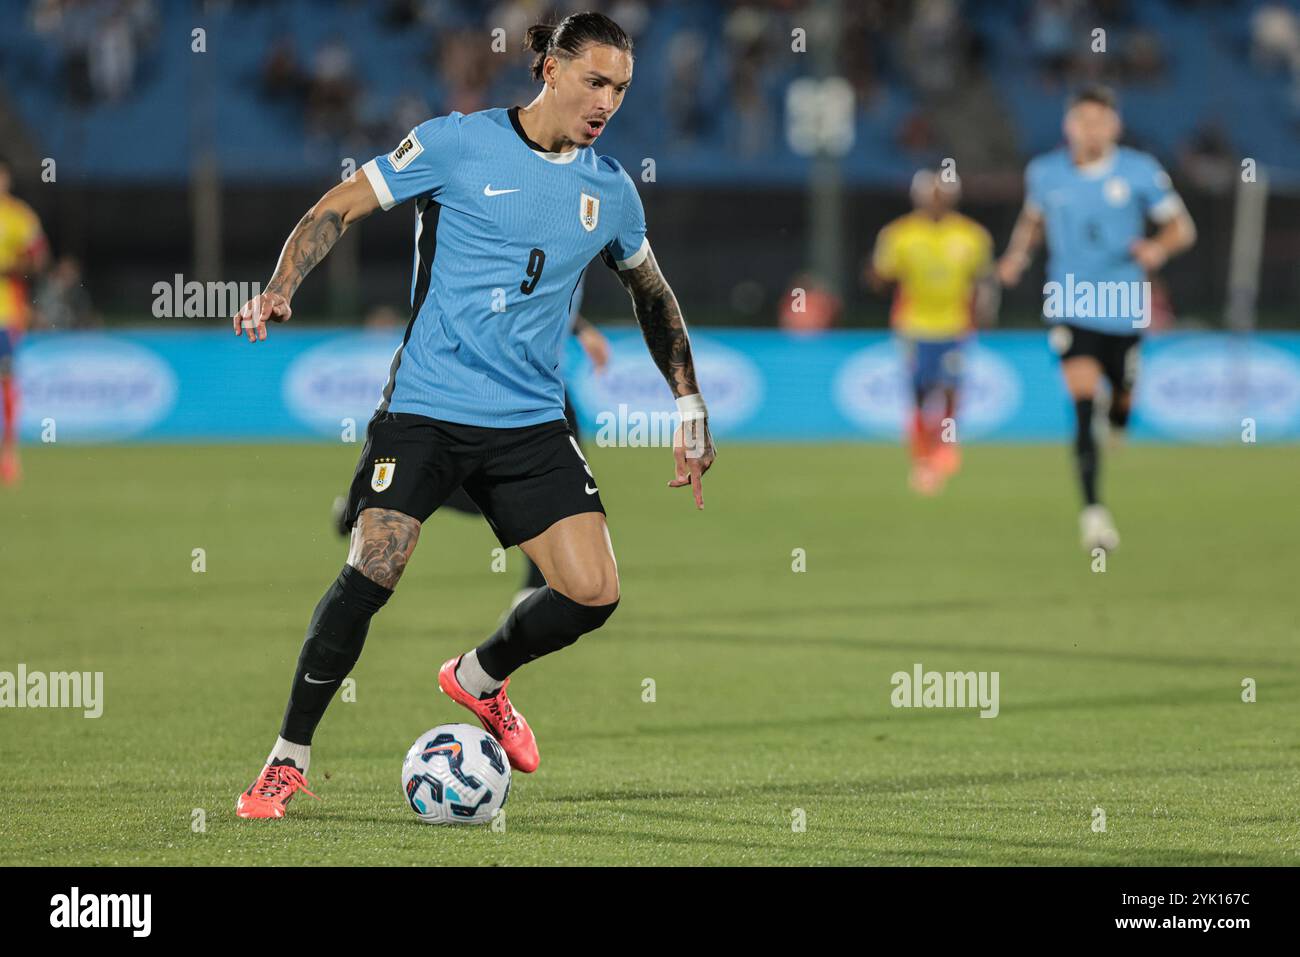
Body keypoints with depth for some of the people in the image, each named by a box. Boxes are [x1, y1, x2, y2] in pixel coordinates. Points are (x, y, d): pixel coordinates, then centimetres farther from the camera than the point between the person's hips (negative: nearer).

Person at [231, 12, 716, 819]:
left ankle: (481, 680, 23)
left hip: (532, 421, 4)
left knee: (593, 591, -9)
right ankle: (290, 758, 2)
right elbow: (340, 208, -1)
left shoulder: (611, 190, 8)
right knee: (371, 575, -16)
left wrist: (692, 409, 22)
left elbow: (653, 297, 25)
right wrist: (280, 291, -15)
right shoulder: (459, 143, -4)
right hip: (426, 408, -4)